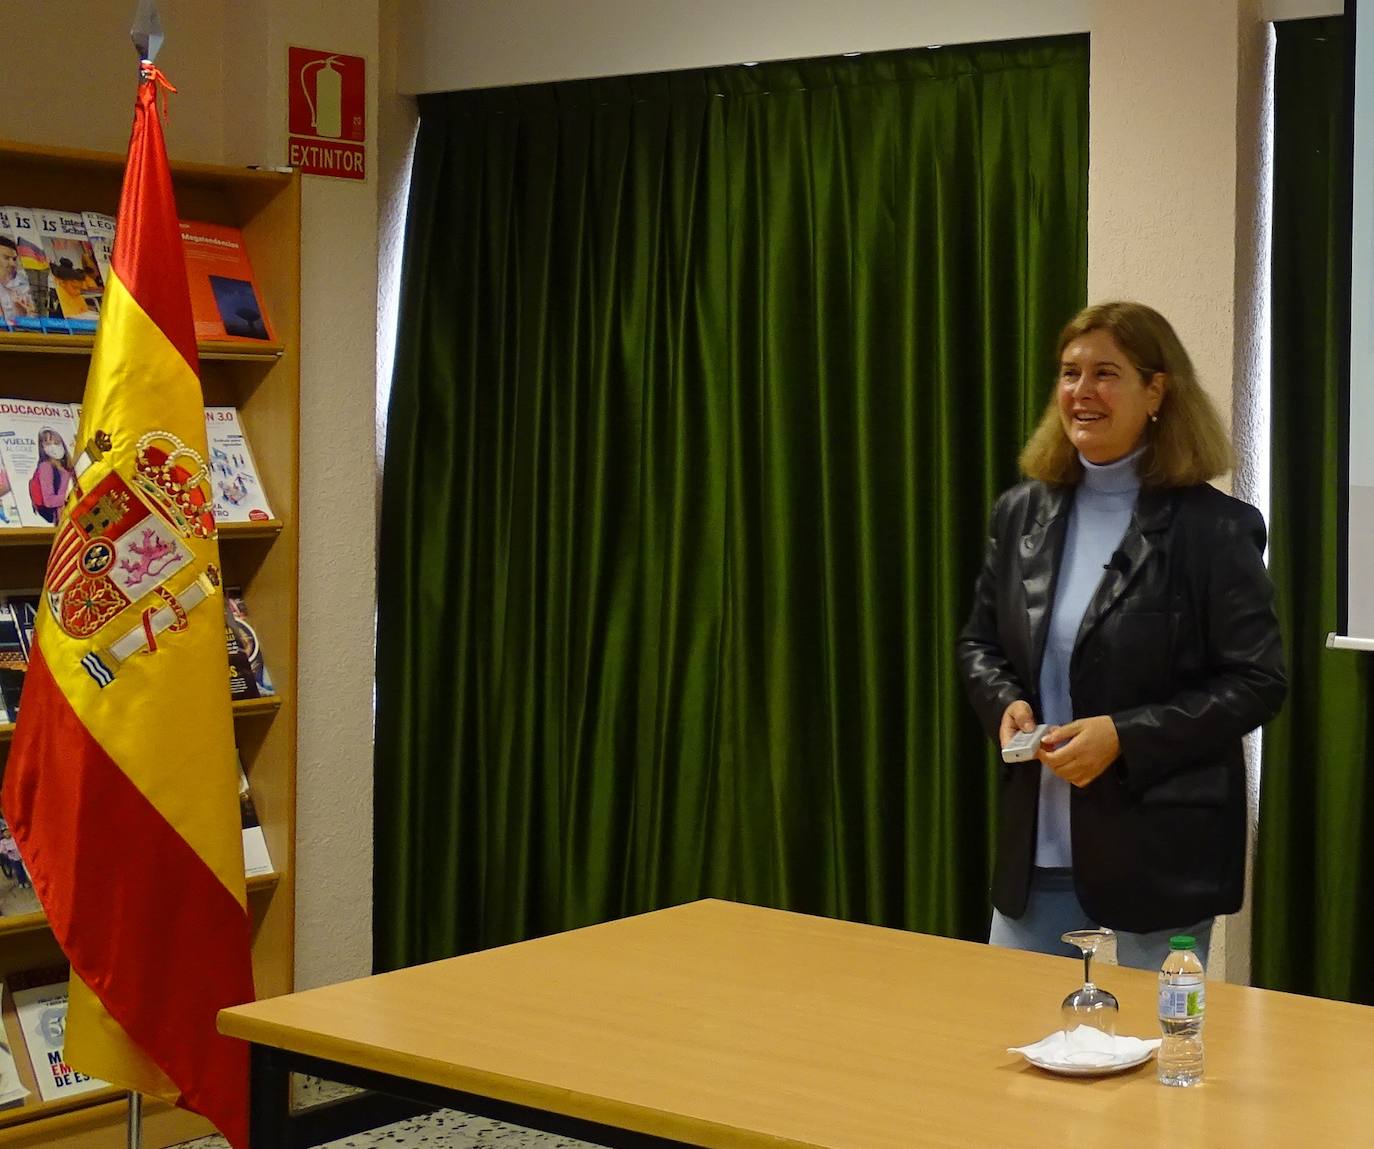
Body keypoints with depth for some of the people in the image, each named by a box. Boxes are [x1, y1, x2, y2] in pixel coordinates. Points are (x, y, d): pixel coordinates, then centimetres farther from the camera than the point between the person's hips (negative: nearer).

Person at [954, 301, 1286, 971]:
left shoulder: (1213, 528, -9)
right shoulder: (1020, 514, 7)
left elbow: (1258, 682, -10)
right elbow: (978, 643, 16)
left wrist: (1125, 737, -19)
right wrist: (1005, 704, -6)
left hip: (1158, 859, -5)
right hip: (1034, 849, 5)